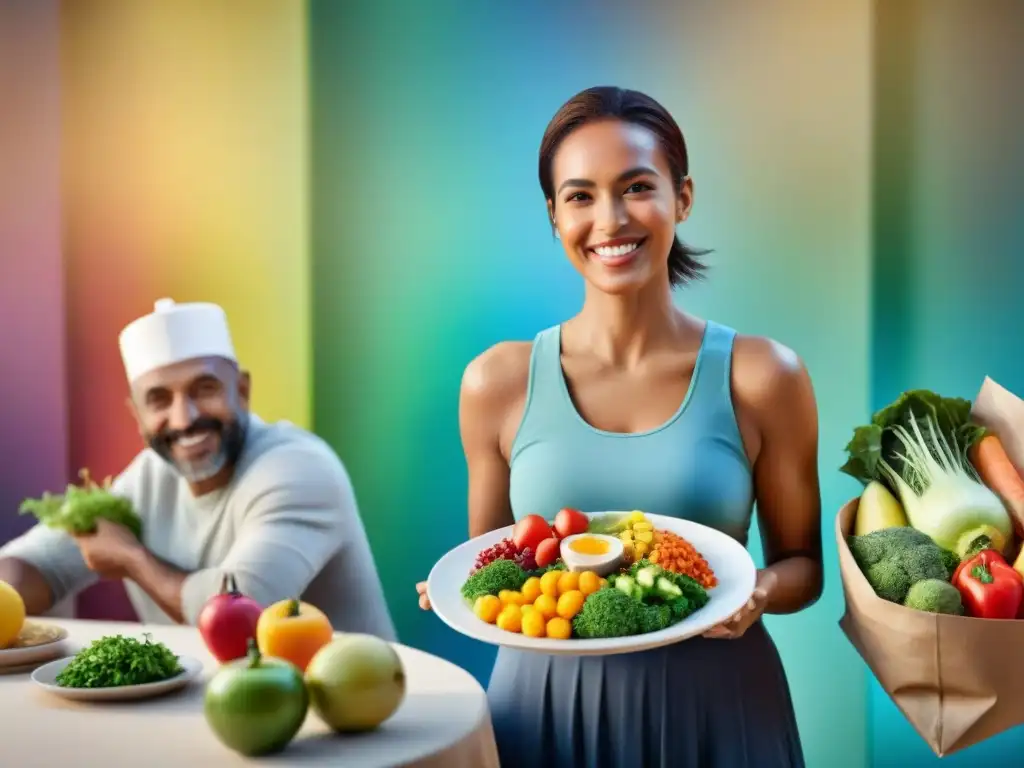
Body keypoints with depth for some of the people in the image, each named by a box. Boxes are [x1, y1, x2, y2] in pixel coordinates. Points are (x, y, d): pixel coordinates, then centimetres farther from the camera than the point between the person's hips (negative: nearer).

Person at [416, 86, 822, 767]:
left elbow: (802, 563, 3)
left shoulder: (760, 376, -7)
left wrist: (757, 591, -17)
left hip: (715, 706, -1)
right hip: (547, 706, 1)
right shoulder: (498, 383, -3)